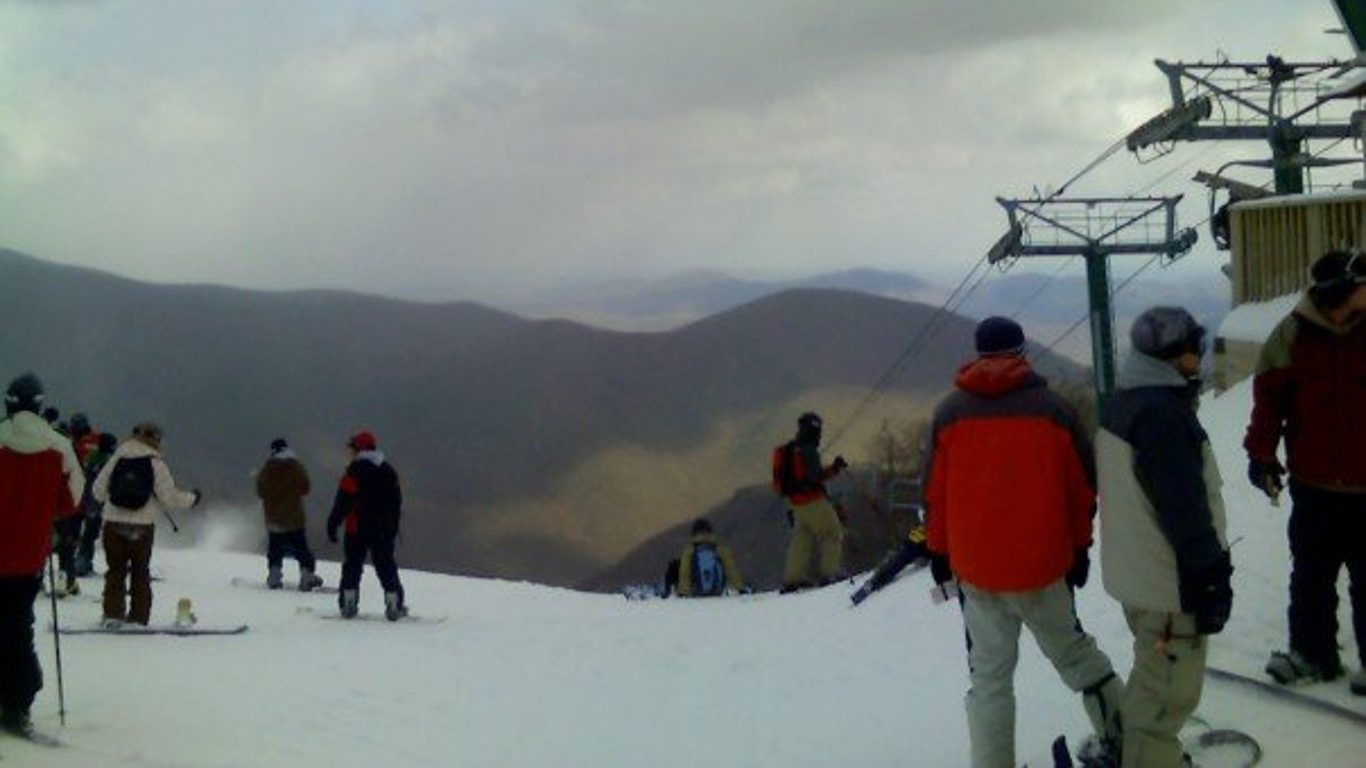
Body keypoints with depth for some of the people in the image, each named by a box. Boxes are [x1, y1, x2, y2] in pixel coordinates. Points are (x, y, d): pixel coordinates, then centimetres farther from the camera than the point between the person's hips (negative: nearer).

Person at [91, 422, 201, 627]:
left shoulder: (117, 459, 2)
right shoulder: (155, 463, -6)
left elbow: (98, 491, 5)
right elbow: (169, 497, -8)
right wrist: (192, 498, 9)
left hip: (114, 524, 1)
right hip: (142, 526, -1)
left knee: (116, 570, 10)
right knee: (140, 572, 11)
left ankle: (113, 614, 2)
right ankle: (138, 617, 8)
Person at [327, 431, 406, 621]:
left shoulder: (354, 471, -9)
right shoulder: (389, 470, 9)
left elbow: (342, 501, -12)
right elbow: (397, 501, 14)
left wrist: (332, 525, -6)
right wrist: (393, 527, 22)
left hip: (357, 529, -4)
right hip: (384, 529, 4)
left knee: (353, 565, 5)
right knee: (386, 566, 8)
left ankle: (348, 603, 1)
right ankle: (395, 604, 2)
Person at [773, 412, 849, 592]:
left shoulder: (787, 450, 14)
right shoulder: (808, 451, -14)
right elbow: (814, 476, -22)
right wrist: (833, 469, -12)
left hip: (795, 501, 9)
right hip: (813, 500, -9)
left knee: (801, 538, 13)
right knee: (833, 533, 0)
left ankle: (792, 579, 10)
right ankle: (829, 573, -6)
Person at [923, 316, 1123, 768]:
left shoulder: (950, 412, -2)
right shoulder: (1053, 408, -3)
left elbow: (935, 492, 2)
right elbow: (1082, 486, 2)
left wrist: (938, 551, 13)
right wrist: (1080, 545, 13)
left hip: (975, 566, 0)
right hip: (1042, 562, 0)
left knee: (989, 675, 7)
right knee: (1071, 649, 20)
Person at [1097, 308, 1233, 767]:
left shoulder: (1120, 405, 7)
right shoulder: (1164, 415, -25)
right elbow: (1187, 514, -26)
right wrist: (1212, 582, -18)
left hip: (1134, 572, 10)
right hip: (1171, 585, -10)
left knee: (1150, 680, 27)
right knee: (1167, 694, 1)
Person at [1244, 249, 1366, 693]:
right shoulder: (1295, 334, -7)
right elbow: (1269, 394, -3)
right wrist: (1261, 453, -5)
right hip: (1313, 485, 2)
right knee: (1310, 575, 14)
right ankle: (1311, 652, 27)